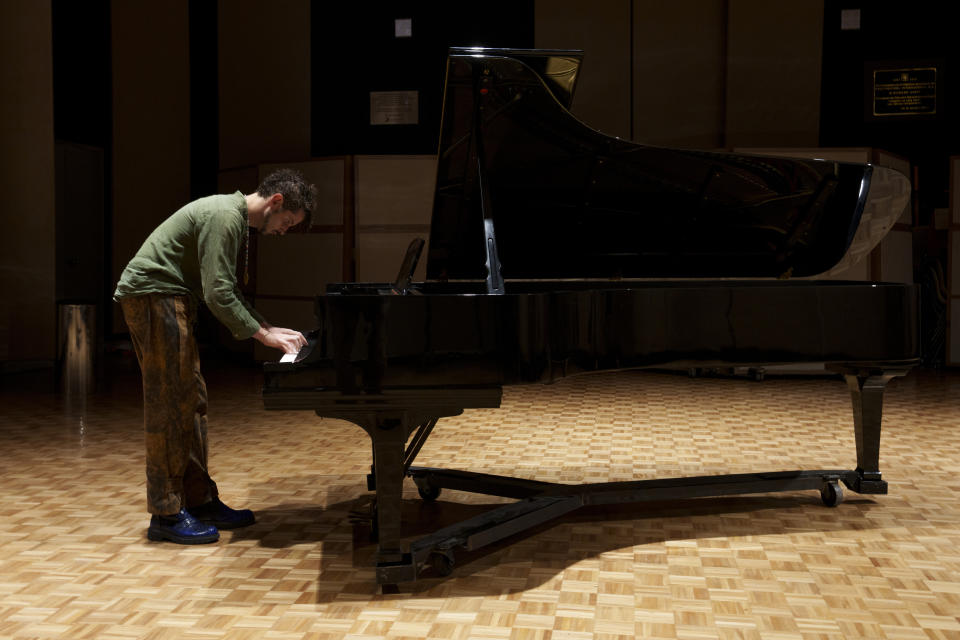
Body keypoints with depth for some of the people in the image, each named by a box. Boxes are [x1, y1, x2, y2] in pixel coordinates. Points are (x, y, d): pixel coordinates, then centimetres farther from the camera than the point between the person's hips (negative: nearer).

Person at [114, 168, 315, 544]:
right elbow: (217, 295, -25)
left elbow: (227, 291, 19)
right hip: (152, 296, -11)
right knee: (169, 407, -8)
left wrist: (269, 329, 10)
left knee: (191, 402, 11)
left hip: (171, 299, 11)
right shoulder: (224, 216, -19)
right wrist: (263, 335, -18)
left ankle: (199, 500, 17)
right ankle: (166, 515, -2)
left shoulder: (236, 219, 14)